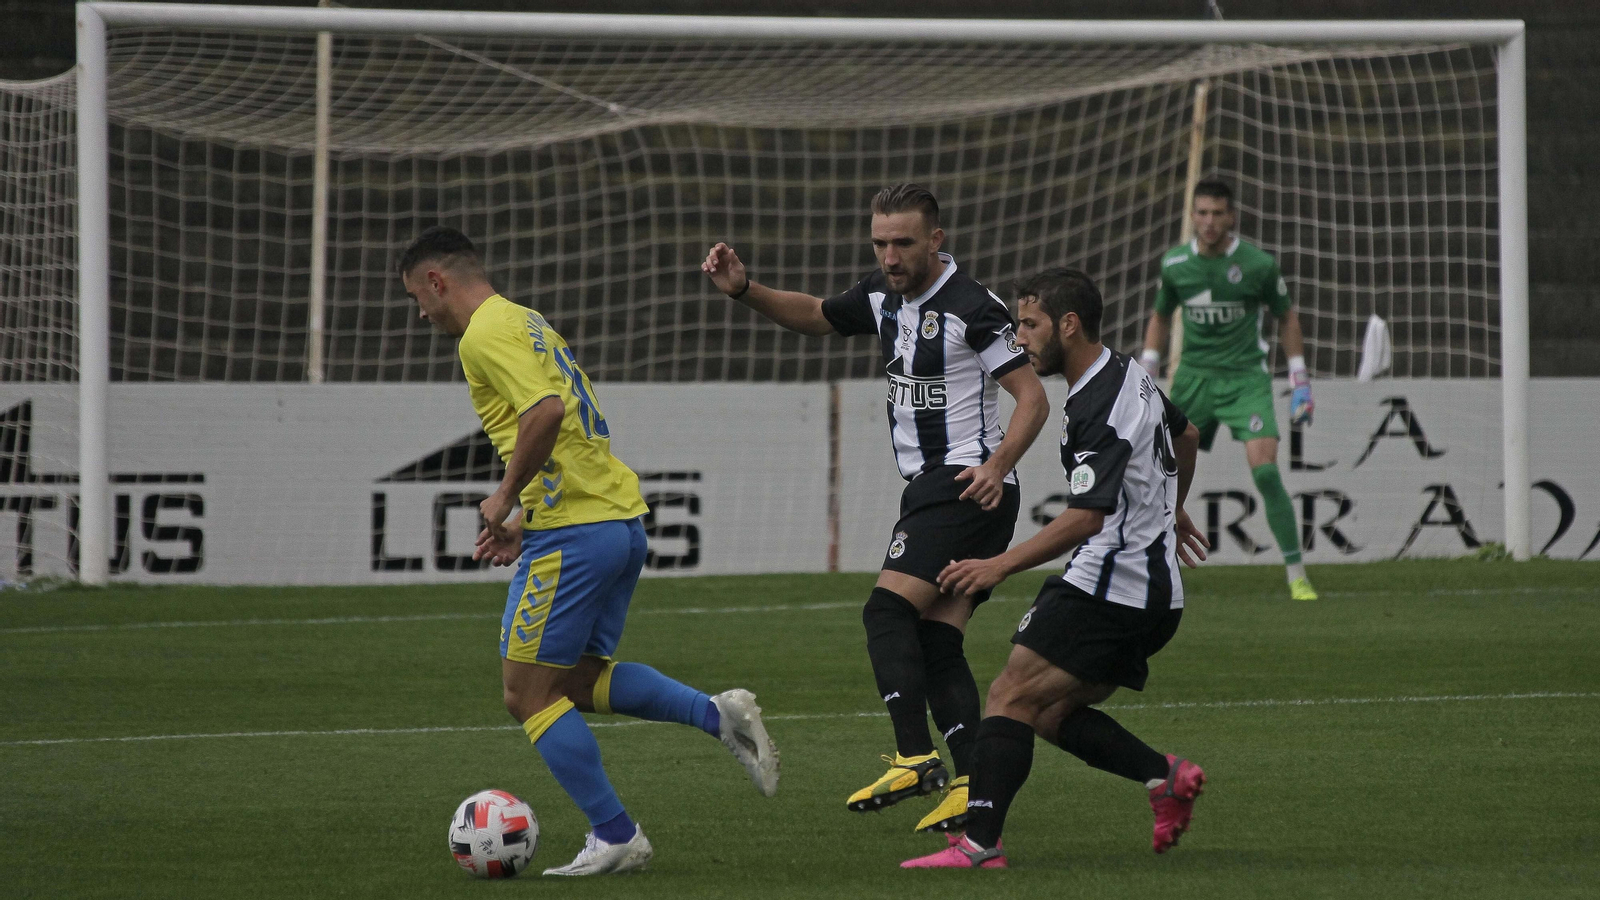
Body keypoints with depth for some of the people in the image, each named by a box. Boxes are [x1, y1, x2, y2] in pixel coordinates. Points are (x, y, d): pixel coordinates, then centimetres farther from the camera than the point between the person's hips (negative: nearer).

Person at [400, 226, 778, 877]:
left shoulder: (485, 334, -10)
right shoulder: (527, 322, 21)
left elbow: (545, 410, -26)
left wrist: (505, 498, -14)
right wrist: (526, 519, 19)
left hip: (574, 531, -10)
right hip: (621, 517, 10)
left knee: (529, 693, -1)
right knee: (580, 677, 20)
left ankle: (615, 837, -1)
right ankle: (718, 714, 4)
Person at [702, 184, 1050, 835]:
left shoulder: (971, 309, -13)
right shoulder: (885, 296, 12)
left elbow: (1032, 396, -14)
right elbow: (814, 317, 28)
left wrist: (997, 465, -28)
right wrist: (743, 289, 12)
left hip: (967, 485, -9)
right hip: (929, 488, 9)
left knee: (888, 609, -18)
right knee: (936, 641, 2)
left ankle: (916, 759, -24)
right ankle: (972, 786, -3)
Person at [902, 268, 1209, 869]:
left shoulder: (1099, 409, -19)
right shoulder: (1129, 374, 13)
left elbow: (1086, 516, -27)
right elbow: (1185, 436, 32)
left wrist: (1001, 565, -30)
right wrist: (1169, 512, 49)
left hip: (1109, 587, -10)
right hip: (1155, 592, 10)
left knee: (1011, 696, -13)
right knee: (1052, 714, 12)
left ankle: (980, 843, -21)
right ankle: (1166, 776, 3)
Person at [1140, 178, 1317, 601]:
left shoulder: (1258, 264, -8)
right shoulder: (1175, 263, 0)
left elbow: (1286, 316, 6)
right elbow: (1160, 316, 17)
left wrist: (1301, 384, 3)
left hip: (1246, 379, -3)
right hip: (1194, 377, 3)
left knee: (1265, 471, -17)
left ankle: (1297, 577, -9)